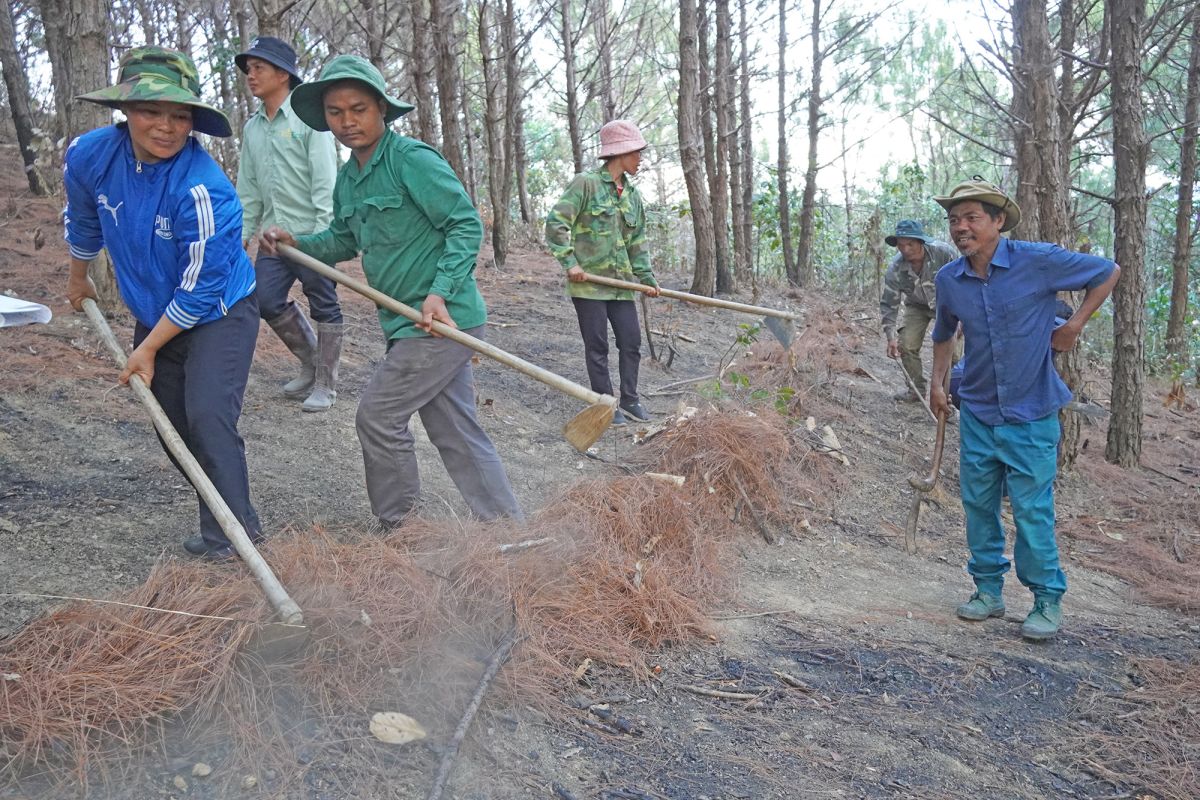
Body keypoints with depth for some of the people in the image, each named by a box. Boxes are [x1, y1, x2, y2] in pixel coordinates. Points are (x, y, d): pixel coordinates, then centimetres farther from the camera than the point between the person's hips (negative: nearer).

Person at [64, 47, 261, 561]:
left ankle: (233, 533, -9)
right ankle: (224, 511, 27)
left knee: (208, 418, -19)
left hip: (219, 313, -7)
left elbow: (201, 291, -24)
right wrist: (78, 278, 26)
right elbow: (83, 220, 11)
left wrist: (149, 349, -16)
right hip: (155, 314, 7)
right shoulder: (90, 156, -12)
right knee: (173, 425, 12)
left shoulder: (202, 189, -30)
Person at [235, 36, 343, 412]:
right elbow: (248, 187, 18)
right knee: (266, 302, 5)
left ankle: (325, 384, 13)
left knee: (324, 307, 2)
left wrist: (323, 233, -19)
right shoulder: (252, 127, 14)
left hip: (312, 235, -7)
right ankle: (311, 362, 26)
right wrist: (243, 232, 12)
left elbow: (325, 179, -13)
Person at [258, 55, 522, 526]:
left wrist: (440, 292, -23)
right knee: (455, 432, 12)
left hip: (442, 320, -9)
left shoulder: (412, 160, -13)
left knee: (378, 417, -2)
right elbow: (342, 241, 25)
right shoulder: (347, 179, 13)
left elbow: (466, 225, -15)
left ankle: (397, 530, 16)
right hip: (408, 326, 9)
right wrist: (297, 244, 7)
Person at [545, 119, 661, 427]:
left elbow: (637, 241, 16)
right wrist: (570, 262, -18)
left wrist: (647, 277, 9)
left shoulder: (632, 195, 11)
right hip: (589, 283, -6)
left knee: (632, 341, 7)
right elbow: (556, 223, -13)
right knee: (598, 346, 2)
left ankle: (629, 399, 22)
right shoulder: (586, 183, -9)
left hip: (621, 283, 6)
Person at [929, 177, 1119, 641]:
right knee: (978, 504, 9)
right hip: (977, 413, 4)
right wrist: (937, 383, 14)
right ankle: (988, 590, 24)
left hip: (1030, 414, -4)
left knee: (1032, 509, -2)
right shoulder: (949, 280, 0)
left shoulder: (1038, 262, -13)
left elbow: (1107, 273, 1)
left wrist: (1074, 325, -2)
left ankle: (1048, 600, 14)